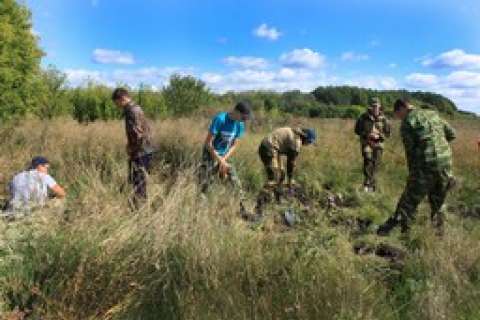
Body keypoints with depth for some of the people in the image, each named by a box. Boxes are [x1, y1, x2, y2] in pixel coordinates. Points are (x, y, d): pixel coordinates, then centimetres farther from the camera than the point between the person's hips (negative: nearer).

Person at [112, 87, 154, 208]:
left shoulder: (132, 111, -17)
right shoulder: (136, 109, 13)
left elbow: (138, 134, -26)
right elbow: (147, 129, 20)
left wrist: (131, 149, -11)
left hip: (140, 154, -10)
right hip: (145, 151, 10)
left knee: (139, 184, -3)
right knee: (139, 183, 18)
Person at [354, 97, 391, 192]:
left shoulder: (383, 119, 1)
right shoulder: (364, 117, -2)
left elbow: (387, 133, 4)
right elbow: (357, 130, 4)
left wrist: (378, 136, -15)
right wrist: (366, 135, -13)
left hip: (378, 143, 2)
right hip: (366, 142, -1)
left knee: (375, 163, 3)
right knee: (368, 160, -20)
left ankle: (372, 185, 19)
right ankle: (367, 183, -11)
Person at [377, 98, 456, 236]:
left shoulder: (407, 122, -4)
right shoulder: (433, 114, 16)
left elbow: (410, 152, -4)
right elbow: (451, 134, 18)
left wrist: (412, 175, 4)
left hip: (426, 167, -6)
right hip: (445, 162, 6)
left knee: (409, 200, 1)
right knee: (438, 202, 21)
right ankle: (438, 233, 31)